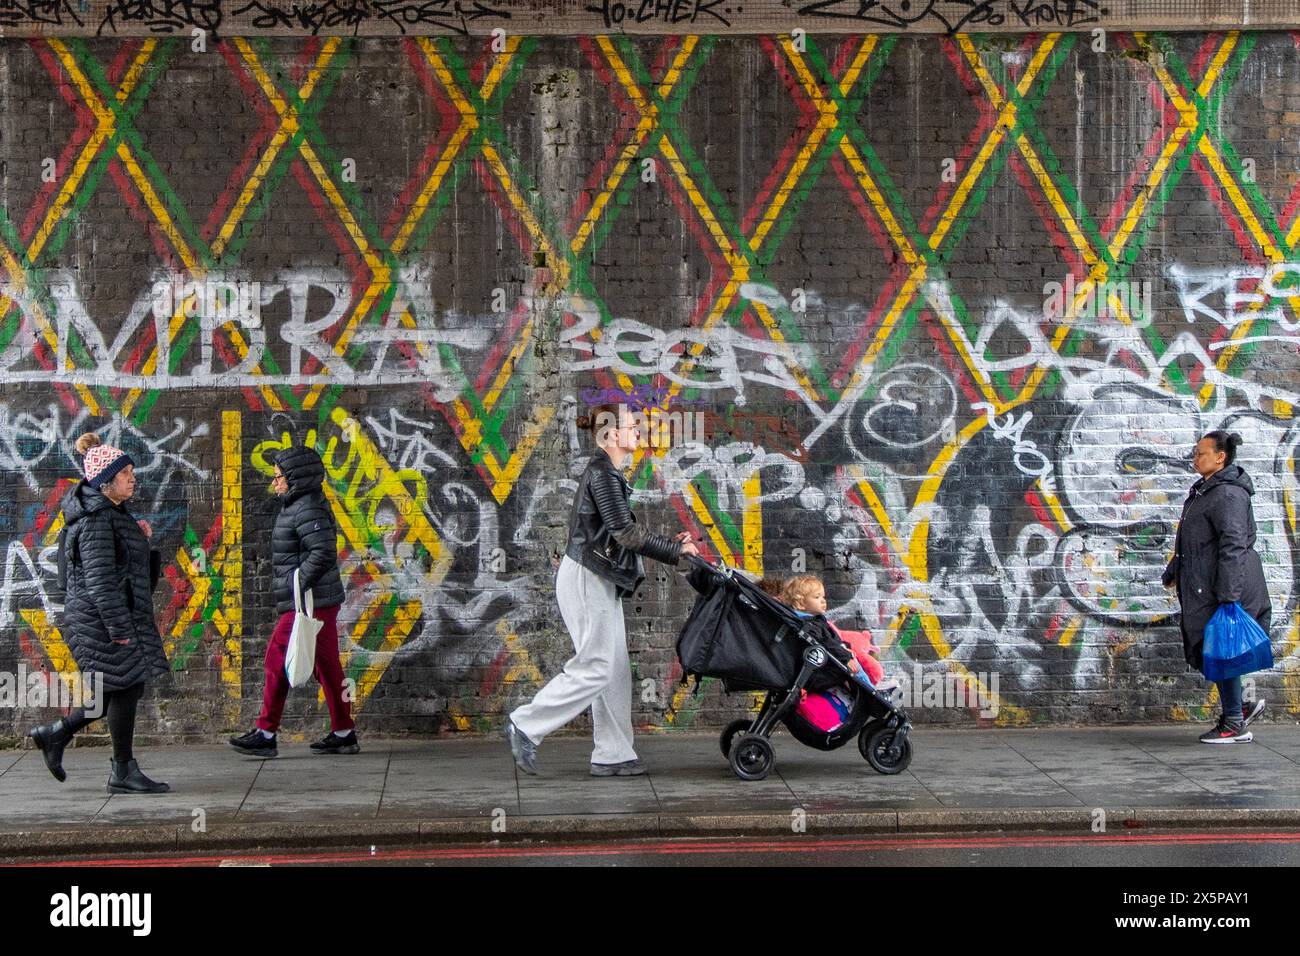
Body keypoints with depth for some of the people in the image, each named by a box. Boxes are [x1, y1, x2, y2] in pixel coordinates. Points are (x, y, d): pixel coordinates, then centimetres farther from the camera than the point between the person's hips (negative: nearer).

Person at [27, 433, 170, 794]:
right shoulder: (96, 519, -16)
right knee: (125, 687, -4)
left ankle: (55, 734, 22)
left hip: (118, 617, 10)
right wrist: (120, 628, -23)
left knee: (122, 689, 13)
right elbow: (99, 579, -22)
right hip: (102, 619, -10)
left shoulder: (113, 514, 16)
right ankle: (123, 771, 5)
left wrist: (141, 539, 9)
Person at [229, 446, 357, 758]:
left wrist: (298, 585, -23)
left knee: (278, 659, -6)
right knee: (327, 665, 11)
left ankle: (265, 734, -1)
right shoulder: (297, 507, 17)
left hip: (308, 603, -11)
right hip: (321, 602, 11)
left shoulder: (307, 510, -16)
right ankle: (343, 734, 15)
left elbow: (324, 552, -26)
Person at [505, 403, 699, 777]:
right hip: (586, 579, -10)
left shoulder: (607, 473, 16)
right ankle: (526, 725, -1)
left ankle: (612, 755, 12)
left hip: (598, 581, 10)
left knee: (615, 669, 9)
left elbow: (619, 533, 18)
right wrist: (675, 550, -11)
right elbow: (625, 532, -19)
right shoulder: (602, 473, -14)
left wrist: (669, 543, 12)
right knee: (594, 668, -8)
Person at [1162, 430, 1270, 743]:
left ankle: (1235, 726, 5)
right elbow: (1188, 541, 28)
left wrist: (1228, 594, -27)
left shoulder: (1227, 494, -17)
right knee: (1207, 651, 13)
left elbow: (1233, 546, -24)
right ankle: (1238, 708, 23)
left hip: (1223, 590, -10)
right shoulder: (1204, 491, 16)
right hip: (1203, 589, 10)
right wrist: (1173, 572, 32)